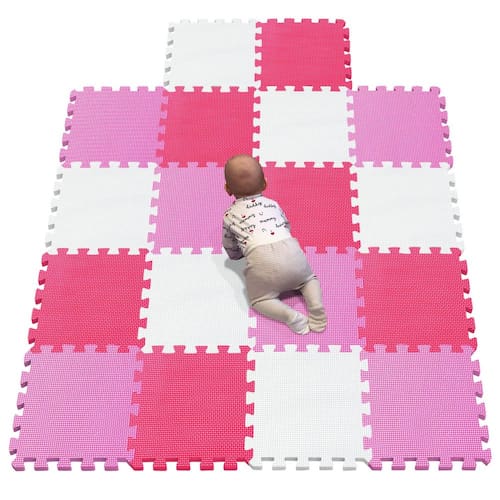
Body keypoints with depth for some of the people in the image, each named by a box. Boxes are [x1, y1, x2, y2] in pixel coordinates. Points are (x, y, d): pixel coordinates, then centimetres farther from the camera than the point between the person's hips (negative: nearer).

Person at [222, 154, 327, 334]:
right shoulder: (273, 204, 27)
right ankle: (316, 305, 0)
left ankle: (290, 316, -12)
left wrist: (241, 252, 53)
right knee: (308, 278, 29)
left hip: (262, 260, -3)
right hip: (291, 251, 3)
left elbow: (231, 251, 31)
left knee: (259, 300, 13)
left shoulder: (230, 216, 20)